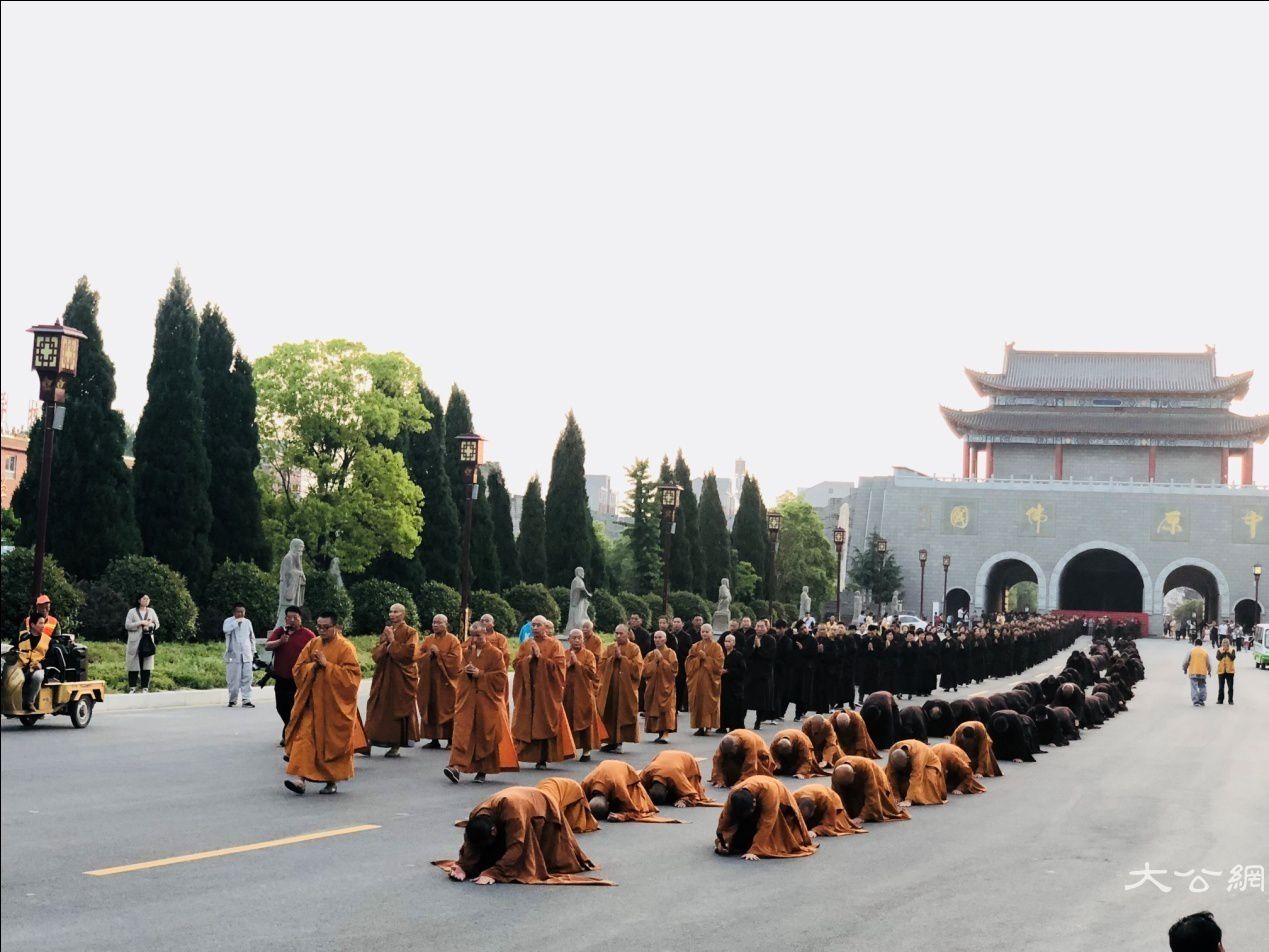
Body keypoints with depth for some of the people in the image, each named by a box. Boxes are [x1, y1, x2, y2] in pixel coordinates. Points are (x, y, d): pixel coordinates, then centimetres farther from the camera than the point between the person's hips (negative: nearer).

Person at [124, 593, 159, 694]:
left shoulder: (151, 611, 13)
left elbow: (157, 624, 13)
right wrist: (140, 623, -15)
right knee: (134, 664, -3)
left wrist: (150, 625, -8)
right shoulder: (132, 611, 1)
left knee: (147, 665, 1)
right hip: (135, 642, -3)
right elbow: (127, 625, -6)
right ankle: (132, 688, 3)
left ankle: (145, 688, 6)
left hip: (148, 641, 3)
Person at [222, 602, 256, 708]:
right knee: (233, 679, -1)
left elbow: (252, 637, 21)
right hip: (233, 655, -3)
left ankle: (246, 700, -2)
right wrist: (237, 621, -19)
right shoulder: (228, 621, -1)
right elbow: (226, 629, -24)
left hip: (246, 655, 3)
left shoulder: (247, 622, 12)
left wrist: (253, 651, 19)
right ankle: (233, 700, 12)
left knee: (247, 678, -2)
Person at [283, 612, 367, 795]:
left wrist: (326, 665, -20)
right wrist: (314, 666, -13)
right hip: (312, 702, 4)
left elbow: (351, 674, -15)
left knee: (333, 742, 3)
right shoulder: (312, 644, 8)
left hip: (335, 705, -4)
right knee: (304, 738, -8)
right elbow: (298, 669, 7)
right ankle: (300, 778, -13)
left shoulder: (345, 647, -7)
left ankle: (333, 780, 17)